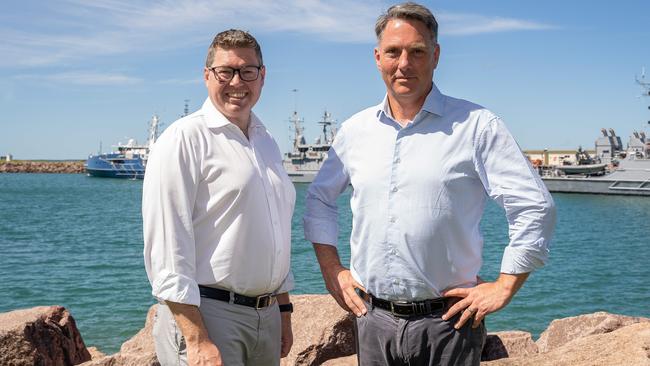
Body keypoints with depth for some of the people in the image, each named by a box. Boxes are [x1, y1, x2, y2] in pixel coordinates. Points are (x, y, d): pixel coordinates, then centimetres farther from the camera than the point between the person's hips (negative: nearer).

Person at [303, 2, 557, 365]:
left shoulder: (476, 125, -6)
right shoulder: (355, 130, 7)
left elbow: (536, 207, -7)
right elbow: (319, 199, 19)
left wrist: (504, 288, -8)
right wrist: (332, 270, 11)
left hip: (446, 321, -3)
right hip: (374, 320, 4)